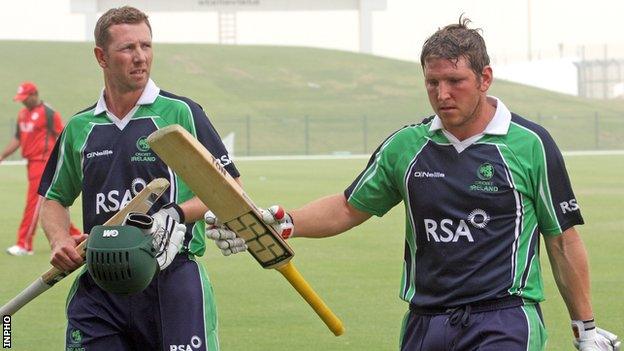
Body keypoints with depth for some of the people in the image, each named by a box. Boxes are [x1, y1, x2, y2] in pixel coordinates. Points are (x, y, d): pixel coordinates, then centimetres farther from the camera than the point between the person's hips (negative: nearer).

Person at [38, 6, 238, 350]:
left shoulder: (181, 113, 1)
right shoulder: (79, 128, 12)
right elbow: (54, 197, 24)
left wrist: (177, 215, -14)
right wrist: (59, 240, 4)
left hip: (173, 280, -3)